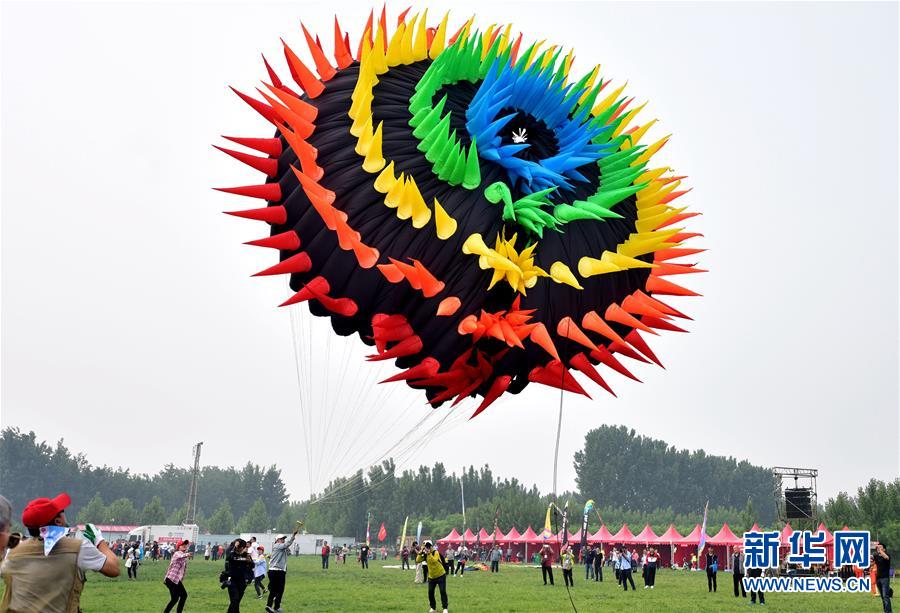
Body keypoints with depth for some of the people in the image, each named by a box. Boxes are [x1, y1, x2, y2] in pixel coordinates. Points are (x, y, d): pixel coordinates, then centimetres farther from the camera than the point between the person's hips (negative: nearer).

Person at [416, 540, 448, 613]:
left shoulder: (436, 552, -16)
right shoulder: (425, 555, 1)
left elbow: (434, 560, -33)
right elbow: (417, 560, -11)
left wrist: (429, 553, -36)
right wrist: (421, 552, -18)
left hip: (441, 575, -5)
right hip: (431, 577, 5)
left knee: (443, 591, -8)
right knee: (430, 592, 4)